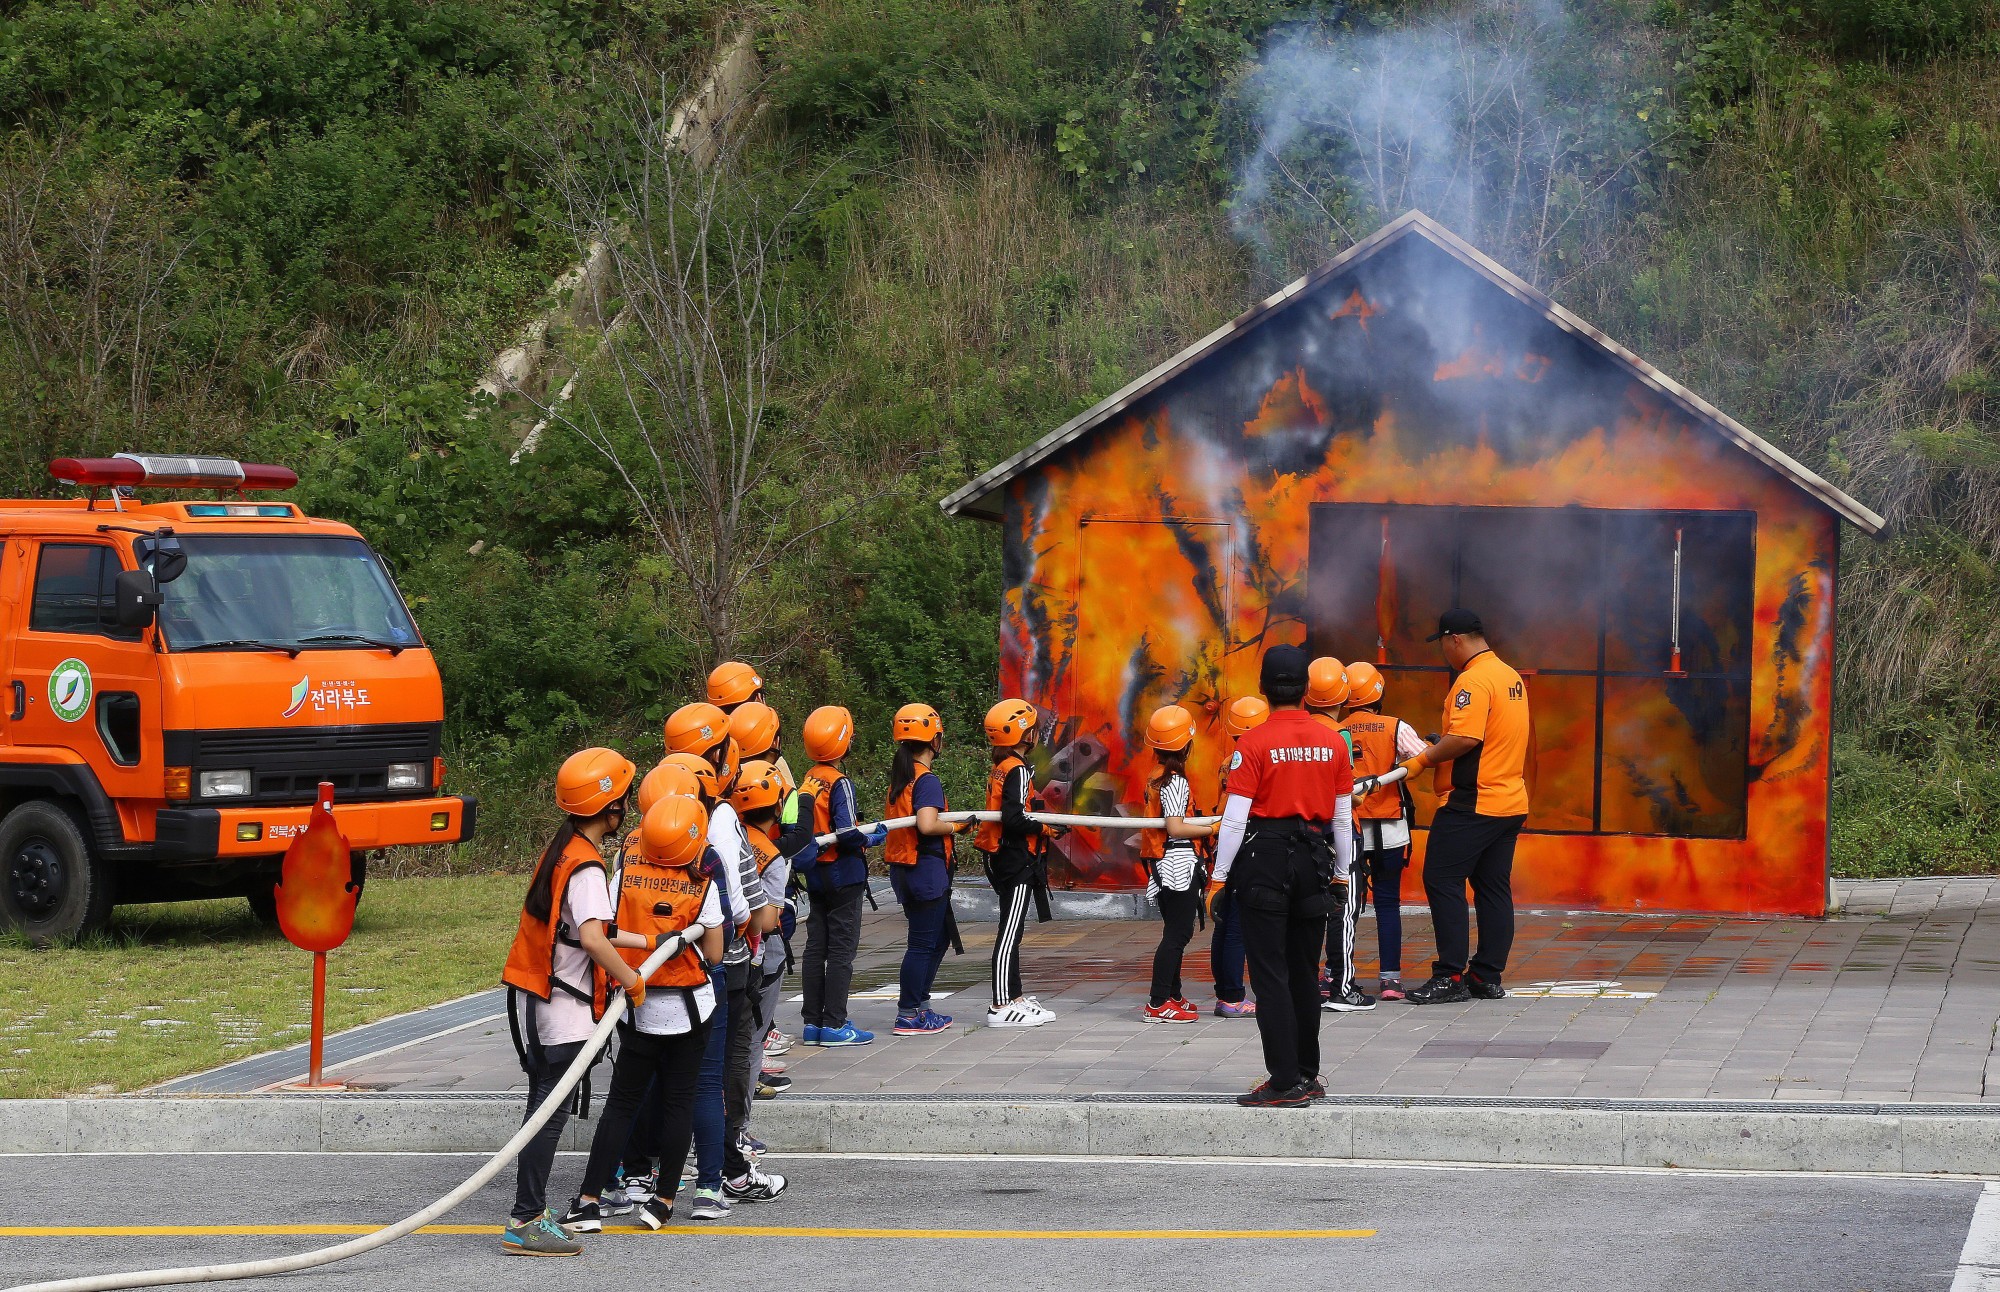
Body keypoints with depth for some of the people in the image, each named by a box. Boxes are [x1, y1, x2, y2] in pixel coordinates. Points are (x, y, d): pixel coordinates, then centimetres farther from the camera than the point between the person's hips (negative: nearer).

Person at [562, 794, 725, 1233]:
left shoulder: (626, 876, -7)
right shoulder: (703, 886, -10)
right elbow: (714, 953, -5)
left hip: (638, 1010, 1)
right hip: (689, 1008, -1)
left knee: (621, 1102, 7)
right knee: (678, 1102, 9)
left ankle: (589, 1201, 0)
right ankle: (663, 1201, 10)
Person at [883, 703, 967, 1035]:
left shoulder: (899, 777, 12)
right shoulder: (927, 780, -16)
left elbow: (890, 819, 17)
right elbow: (927, 824, -28)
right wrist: (955, 826, -10)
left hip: (902, 869, 9)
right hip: (926, 869, -9)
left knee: (939, 936, 19)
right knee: (924, 943, -2)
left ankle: (920, 1005, 23)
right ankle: (908, 1015, 1)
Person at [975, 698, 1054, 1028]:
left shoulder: (998, 769, 12)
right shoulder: (1018, 771, -16)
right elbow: (1013, 818, -25)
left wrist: (1040, 818, 13)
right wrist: (1046, 826, -14)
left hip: (1002, 860, 10)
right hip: (1017, 860, -10)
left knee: (1012, 929, 17)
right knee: (1010, 931, -8)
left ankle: (1014, 995, 26)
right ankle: (1002, 1006, -7)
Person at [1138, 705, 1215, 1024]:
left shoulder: (1157, 779, 12)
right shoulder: (1175, 781, -16)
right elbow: (1176, 828, -22)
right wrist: (1215, 828, -17)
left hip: (1164, 866, 10)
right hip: (1178, 865, -10)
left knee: (1177, 932, 18)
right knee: (1177, 934, -7)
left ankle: (1172, 996, 25)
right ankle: (1157, 1004, -9)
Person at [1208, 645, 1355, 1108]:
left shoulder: (1254, 744, -11)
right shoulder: (1332, 743, 3)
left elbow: (1235, 817, -13)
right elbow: (1343, 816, 9)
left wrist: (1219, 875, -6)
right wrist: (1339, 873, 19)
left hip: (1264, 860, -5)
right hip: (1314, 859, 5)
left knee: (1270, 975, -1)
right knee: (1304, 973, 16)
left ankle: (1285, 1083, -4)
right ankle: (1308, 1076, 22)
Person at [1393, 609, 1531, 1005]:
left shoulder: (1473, 680, -15)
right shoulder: (1511, 677, 15)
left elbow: (1465, 738, -25)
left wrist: (1422, 760, -12)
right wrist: (1436, 751, 17)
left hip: (1472, 804, -10)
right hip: (1511, 802, 10)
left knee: (1442, 881, -5)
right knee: (1494, 887, 11)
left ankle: (1451, 977, -7)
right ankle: (1487, 976, 13)